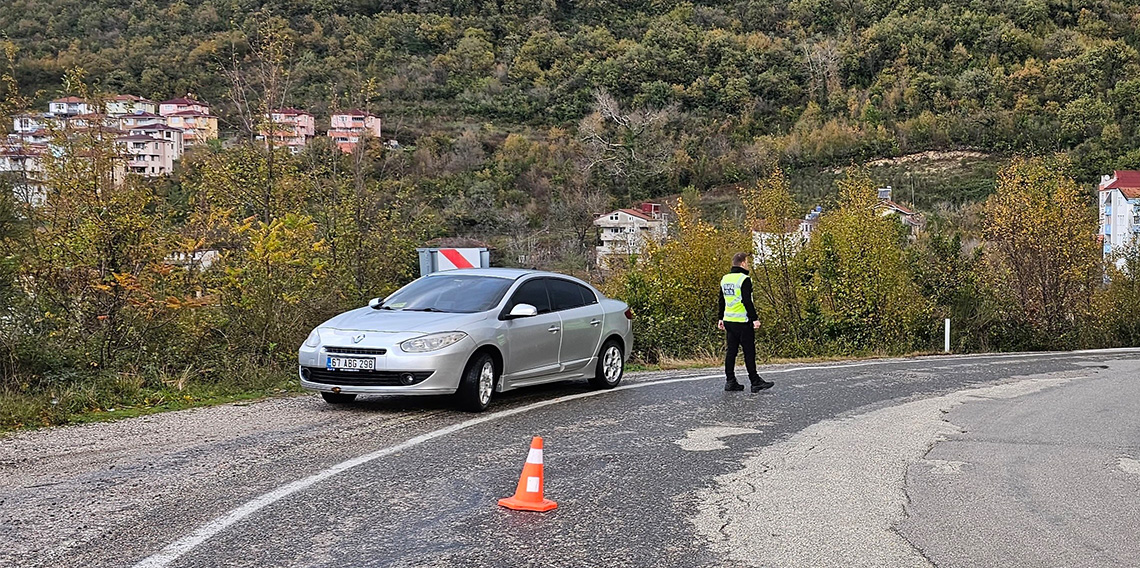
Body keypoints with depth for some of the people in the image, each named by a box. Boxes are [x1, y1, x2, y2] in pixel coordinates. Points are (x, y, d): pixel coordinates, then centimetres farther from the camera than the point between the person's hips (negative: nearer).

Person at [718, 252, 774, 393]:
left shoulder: (724, 279, 11)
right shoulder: (744, 279, -12)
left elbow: (722, 301, 16)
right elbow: (747, 302, -17)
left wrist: (721, 318, 23)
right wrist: (754, 319, -15)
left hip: (729, 321, 8)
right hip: (743, 322, -8)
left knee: (730, 351, 9)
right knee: (749, 352, -2)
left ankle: (730, 381, 10)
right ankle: (755, 382, 1)